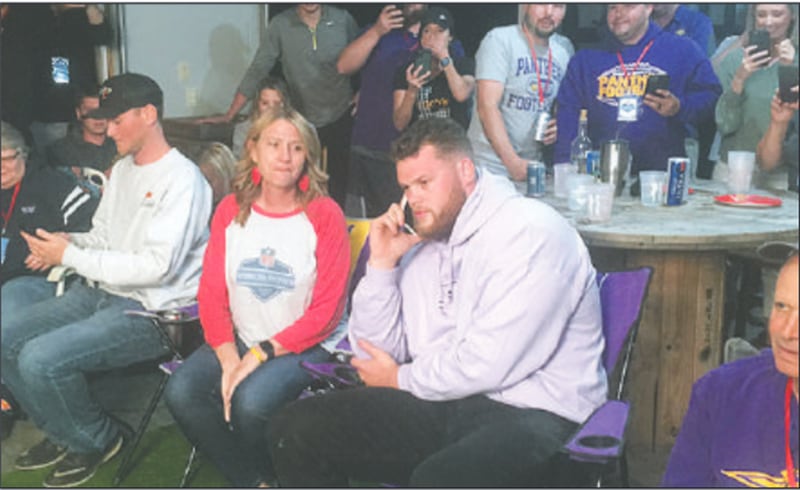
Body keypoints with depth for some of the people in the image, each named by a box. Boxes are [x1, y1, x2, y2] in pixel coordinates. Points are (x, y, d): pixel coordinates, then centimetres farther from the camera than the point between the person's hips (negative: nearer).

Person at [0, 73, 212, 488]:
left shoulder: (182, 179, -16)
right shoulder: (122, 169, 13)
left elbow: (157, 266, -24)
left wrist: (71, 257, -19)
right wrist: (66, 242, -4)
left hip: (151, 312, -9)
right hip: (100, 293, 9)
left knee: (40, 359, -23)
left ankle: (97, 440, 5)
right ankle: (63, 434, 20)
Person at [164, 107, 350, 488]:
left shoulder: (324, 214, -8)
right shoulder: (230, 210, 5)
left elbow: (326, 312, -10)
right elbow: (211, 294, 2)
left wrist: (260, 355, -15)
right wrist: (228, 357, -14)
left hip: (303, 345, -4)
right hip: (239, 340, 4)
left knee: (251, 401, -30)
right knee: (181, 392, -21)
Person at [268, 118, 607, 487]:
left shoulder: (530, 232, -10)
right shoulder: (421, 244, 14)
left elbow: (490, 363, -19)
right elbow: (375, 354, 13)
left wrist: (401, 379, -3)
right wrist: (381, 265, 1)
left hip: (530, 414, -7)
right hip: (440, 406, 7)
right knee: (296, 429, -8)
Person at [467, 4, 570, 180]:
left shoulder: (562, 55, 10)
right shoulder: (499, 40, -8)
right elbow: (487, 106, -17)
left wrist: (560, 126, -3)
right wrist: (513, 161, -26)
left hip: (530, 166, 5)